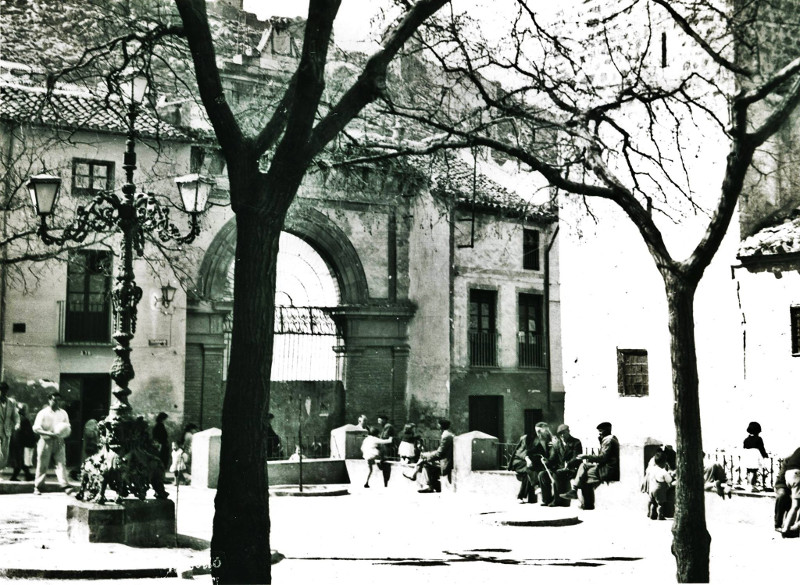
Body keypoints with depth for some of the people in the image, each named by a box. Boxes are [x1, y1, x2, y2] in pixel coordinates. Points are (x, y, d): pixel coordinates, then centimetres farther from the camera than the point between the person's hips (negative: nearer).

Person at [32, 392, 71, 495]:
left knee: (61, 463, -10)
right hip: (46, 441, -3)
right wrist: (50, 434, -20)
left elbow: (68, 428, 15)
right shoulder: (43, 413, 0)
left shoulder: (63, 413, 12)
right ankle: (38, 487, 10)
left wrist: (64, 433, -9)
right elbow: (36, 428, -8)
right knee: (42, 465, 1)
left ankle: (64, 484, -19)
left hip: (59, 442, 3)